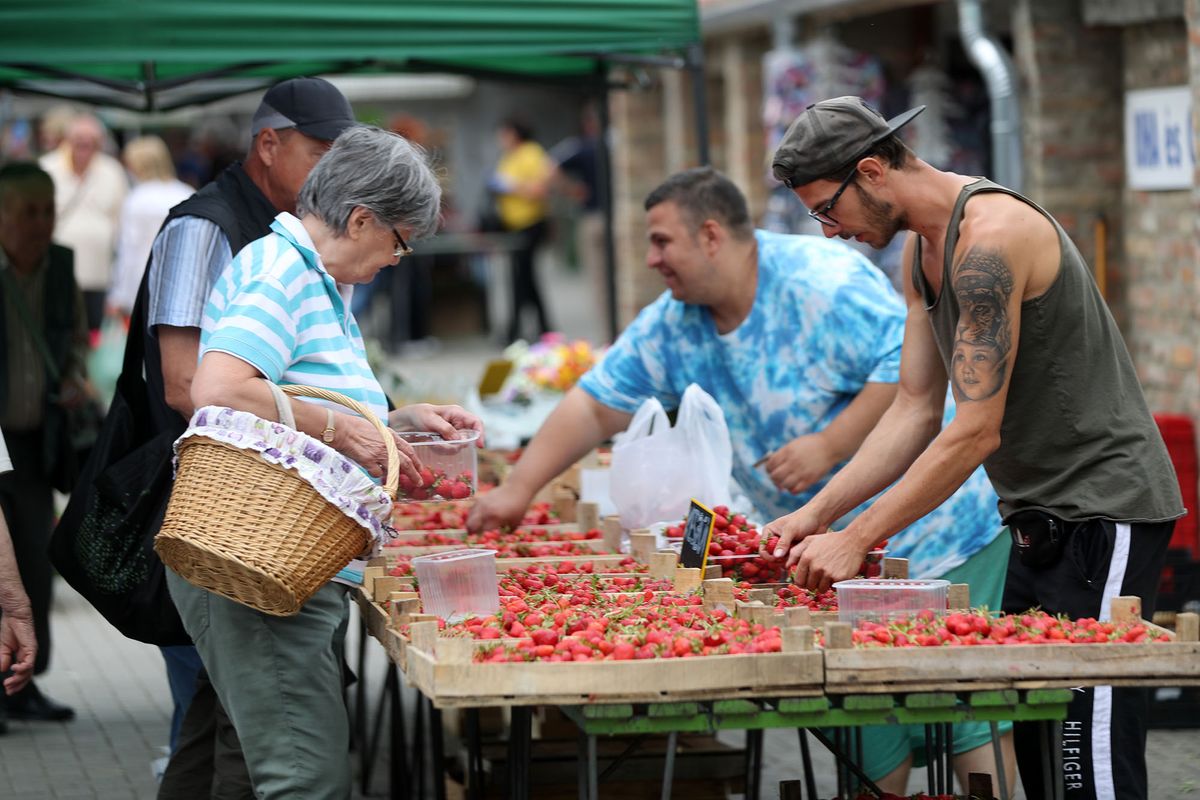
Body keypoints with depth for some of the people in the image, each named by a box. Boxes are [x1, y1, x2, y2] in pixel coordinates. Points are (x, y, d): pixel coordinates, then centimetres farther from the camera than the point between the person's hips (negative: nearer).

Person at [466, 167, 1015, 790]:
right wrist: (517, 491, 1)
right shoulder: (672, 326, 5)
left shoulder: (824, 283, -18)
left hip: (934, 536, -7)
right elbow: (594, 406, 8)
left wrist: (829, 445, -26)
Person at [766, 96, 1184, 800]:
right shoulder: (922, 247, 11)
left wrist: (856, 541, -22)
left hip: (1104, 510, -10)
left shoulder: (990, 238, -22)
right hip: (1042, 516, 10)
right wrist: (818, 513, 2)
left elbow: (975, 432, -25)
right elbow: (916, 411, 11)